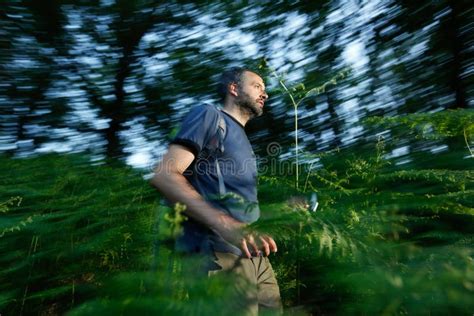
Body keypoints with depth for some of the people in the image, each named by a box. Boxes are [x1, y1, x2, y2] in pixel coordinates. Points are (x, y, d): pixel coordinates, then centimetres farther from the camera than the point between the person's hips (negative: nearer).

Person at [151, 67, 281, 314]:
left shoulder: (243, 140, 24)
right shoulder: (209, 115, -1)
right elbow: (164, 175, -16)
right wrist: (224, 224, -27)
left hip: (255, 256, 9)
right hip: (219, 254, -8)